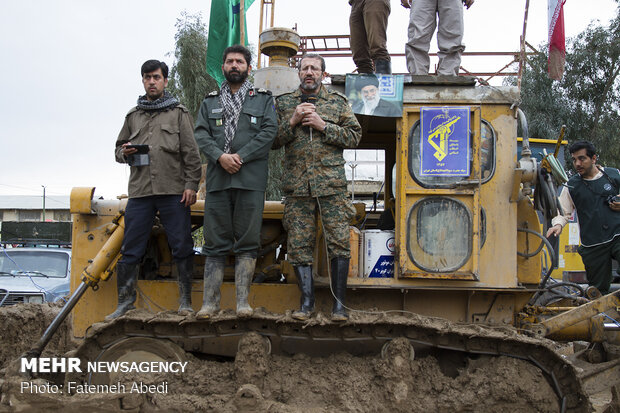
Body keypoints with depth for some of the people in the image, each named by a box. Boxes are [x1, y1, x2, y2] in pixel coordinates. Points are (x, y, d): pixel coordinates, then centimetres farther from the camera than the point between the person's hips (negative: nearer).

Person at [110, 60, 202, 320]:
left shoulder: (179, 113, 10)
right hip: (140, 191, 3)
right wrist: (125, 153, 2)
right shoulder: (133, 116, 19)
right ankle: (125, 301, 9)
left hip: (173, 191, -3)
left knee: (182, 247, -2)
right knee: (130, 249, 1)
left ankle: (185, 300, 8)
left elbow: (191, 152, 3)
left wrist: (191, 184, -6)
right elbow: (119, 149, 26)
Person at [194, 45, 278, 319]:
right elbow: (200, 134, 8)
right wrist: (221, 156, -11)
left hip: (250, 179, -2)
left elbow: (269, 131, 0)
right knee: (215, 243, 1)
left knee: (247, 242, -2)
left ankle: (243, 301, 2)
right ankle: (210, 301, 4)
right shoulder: (210, 101, 20)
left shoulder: (263, 99, 13)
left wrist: (240, 156, -10)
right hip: (217, 179, 2)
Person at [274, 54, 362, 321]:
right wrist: (292, 122, -6)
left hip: (332, 184, -1)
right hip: (297, 185, 1)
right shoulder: (284, 103, 15)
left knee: (339, 243, -5)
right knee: (299, 245, 0)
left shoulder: (338, 102, 12)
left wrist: (323, 126, -7)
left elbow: (354, 135, 5)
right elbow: (272, 141, 9)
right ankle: (307, 301, 10)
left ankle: (339, 303, 3)